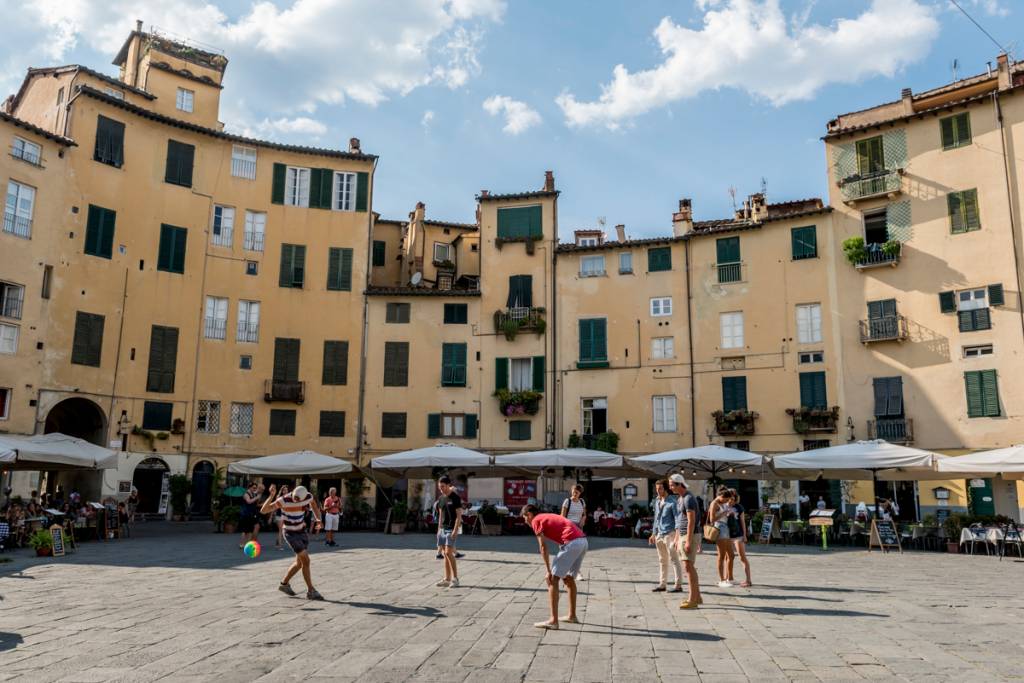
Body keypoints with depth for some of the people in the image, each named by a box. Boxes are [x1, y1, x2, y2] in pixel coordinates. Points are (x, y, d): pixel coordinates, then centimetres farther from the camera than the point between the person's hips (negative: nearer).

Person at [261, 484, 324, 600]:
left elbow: (314, 505, 11)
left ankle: (284, 584, 34)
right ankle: (311, 591, -6)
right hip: (291, 534, -6)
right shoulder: (284, 500, -26)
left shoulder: (308, 497, -13)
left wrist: (318, 519, -5)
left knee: (300, 562, 15)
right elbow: (263, 511, -30)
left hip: (302, 532, 6)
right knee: (306, 561, -13)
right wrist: (271, 496, -43)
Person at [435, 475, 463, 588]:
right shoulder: (441, 498, 11)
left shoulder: (455, 497, -9)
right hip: (442, 528, 7)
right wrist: (438, 529, 13)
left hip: (451, 529, -7)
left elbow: (459, 515, -12)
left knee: (448, 553, -14)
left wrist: (455, 530, -18)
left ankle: (455, 578, -6)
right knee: (445, 554, 7)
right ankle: (447, 579, 12)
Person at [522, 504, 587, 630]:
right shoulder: (549, 517, 30)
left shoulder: (536, 521, 6)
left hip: (572, 543, -9)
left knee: (553, 579, -2)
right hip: (583, 540, 9)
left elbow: (543, 547, -2)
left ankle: (553, 621, -5)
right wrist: (563, 568, 27)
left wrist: (549, 571, -1)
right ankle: (572, 616, 32)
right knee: (569, 578, 24)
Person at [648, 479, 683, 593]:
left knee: (674, 560, -3)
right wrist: (653, 534, 18)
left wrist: (677, 536, -19)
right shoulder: (657, 501, 11)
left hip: (670, 533, -8)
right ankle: (662, 584, 19)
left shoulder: (672, 502, -12)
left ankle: (678, 585, 0)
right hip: (660, 534, 8)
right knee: (662, 561, 12)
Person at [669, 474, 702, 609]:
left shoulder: (689, 498, -16)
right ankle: (697, 596, 20)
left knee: (688, 566, -11)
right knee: (690, 567, 13)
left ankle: (692, 600, -10)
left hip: (690, 536, -10)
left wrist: (688, 541, -24)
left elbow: (691, 521, -21)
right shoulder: (679, 499, 15)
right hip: (683, 536, 10)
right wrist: (677, 539, 20)